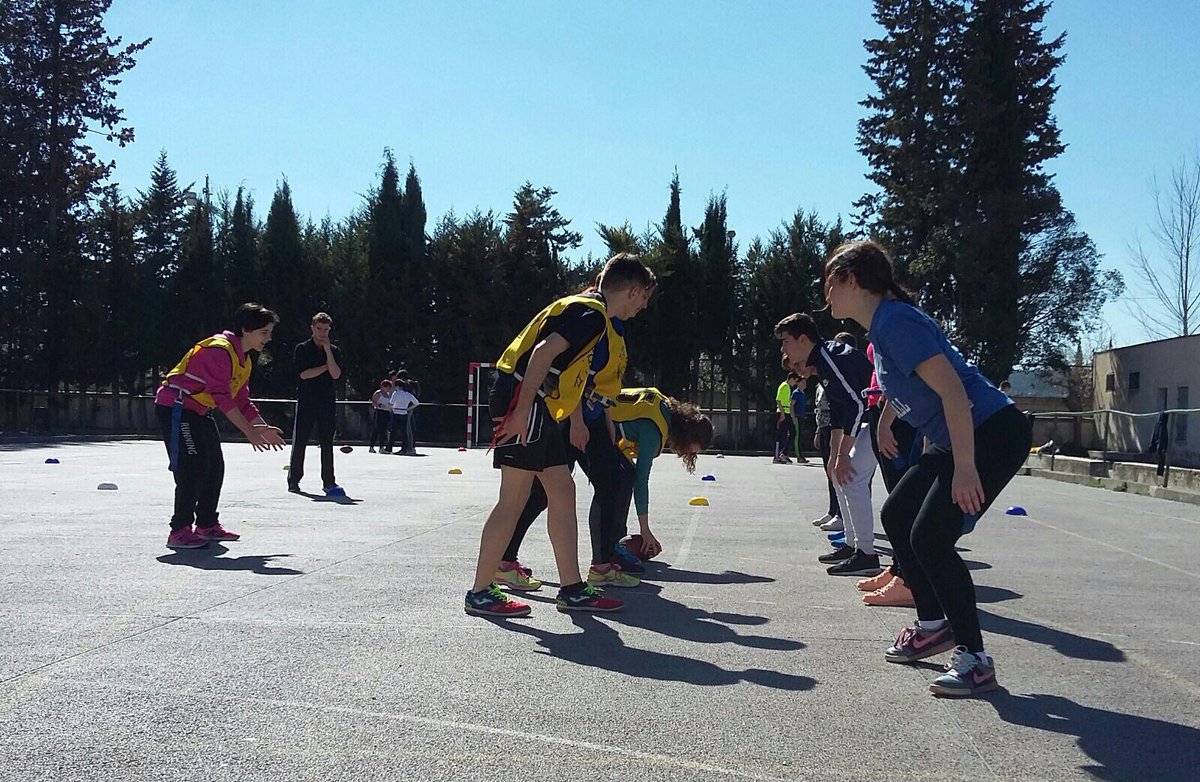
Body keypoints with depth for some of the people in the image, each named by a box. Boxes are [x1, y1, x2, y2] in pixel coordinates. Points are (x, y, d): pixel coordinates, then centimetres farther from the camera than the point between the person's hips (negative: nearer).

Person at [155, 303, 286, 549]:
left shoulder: (244, 359, 9)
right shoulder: (219, 350, -23)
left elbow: (242, 400, 13)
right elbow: (222, 397, -29)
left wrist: (263, 428, 3)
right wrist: (249, 431, -28)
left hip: (200, 412, 11)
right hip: (176, 407, -10)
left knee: (214, 467, 11)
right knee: (192, 468, -16)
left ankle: (207, 525, 21)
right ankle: (179, 532, -12)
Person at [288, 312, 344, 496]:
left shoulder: (334, 351, 9)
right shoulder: (302, 349, 2)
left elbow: (336, 375, -5)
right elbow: (304, 374, -9)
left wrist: (328, 351, -10)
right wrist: (325, 367, -5)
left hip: (328, 402, 2)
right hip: (306, 401, -2)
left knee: (327, 443, 3)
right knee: (299, 441, 1)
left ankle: (328, 481, 7)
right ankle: (293, 480, 10)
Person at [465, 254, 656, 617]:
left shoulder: (585, 308, 22)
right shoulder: (592, 313, -10)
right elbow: (543, 352, -21)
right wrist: (522, 410, -24)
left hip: (538, 408, 11)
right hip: (523, 400, -11)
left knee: (562, 490, 9)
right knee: (514, 499, -6)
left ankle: (572, 589, 13)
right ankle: (480, 593, 1)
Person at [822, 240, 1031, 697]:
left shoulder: (895, 321, -20)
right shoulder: (881, 324, 10)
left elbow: (953, 390, -27)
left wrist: (964, 467, -30)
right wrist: (884, 423, 43)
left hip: (993, 433, -11)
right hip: (956, 440, 11)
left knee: (930, 538, -16)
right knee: (896, 516, 14)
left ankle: (975, 659, -6)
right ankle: (933, 625, 26)